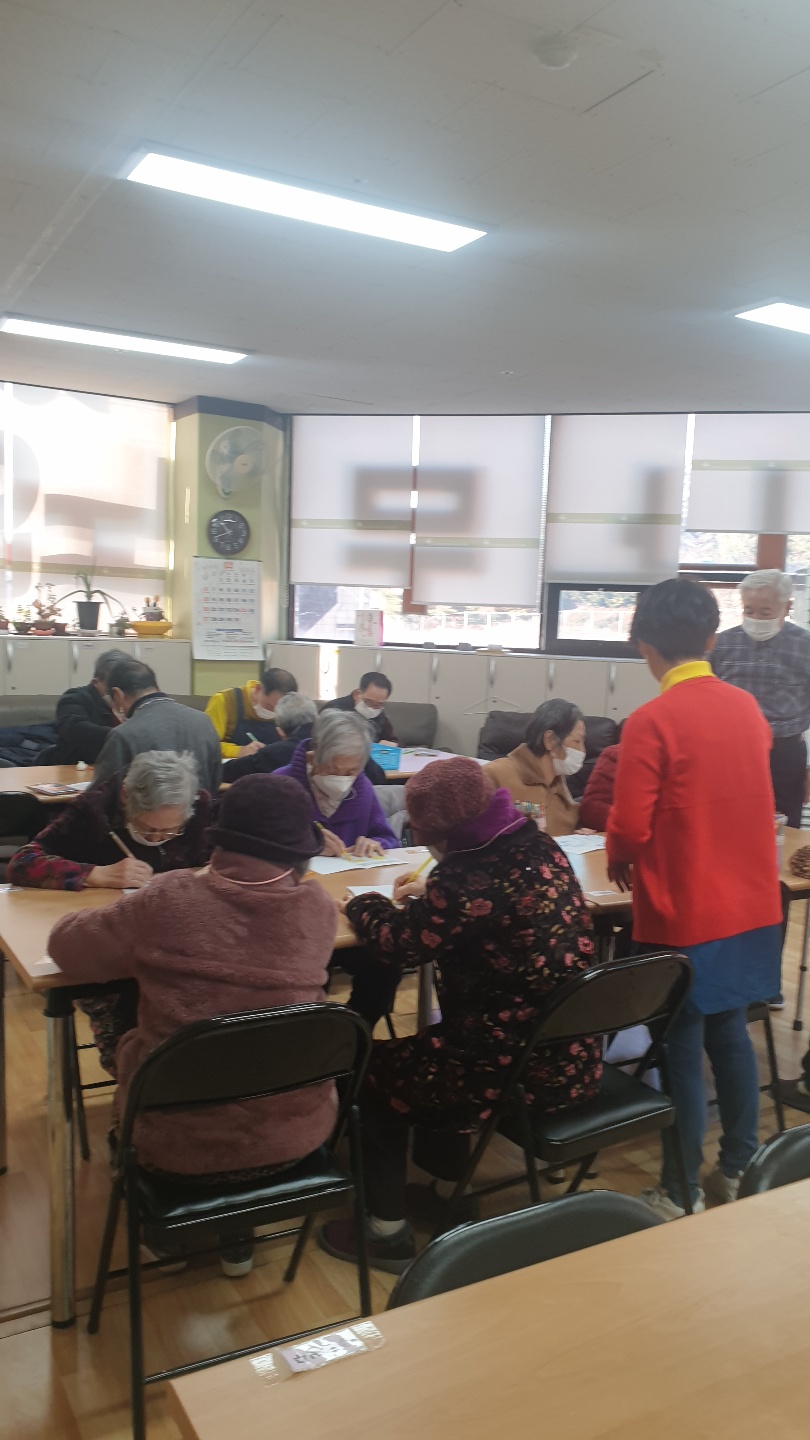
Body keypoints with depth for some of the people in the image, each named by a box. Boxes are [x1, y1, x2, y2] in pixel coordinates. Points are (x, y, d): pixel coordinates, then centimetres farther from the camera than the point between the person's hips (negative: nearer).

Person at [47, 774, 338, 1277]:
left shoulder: (168, 901, -16)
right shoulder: (319, 910, -10)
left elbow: (67, 947, 0)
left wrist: (139, 914, 15)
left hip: (182, 1143, -2)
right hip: (296, 1134, 2)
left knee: (130, 1046, 28)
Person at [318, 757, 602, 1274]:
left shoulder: (467, 877, -24)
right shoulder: (543, 849, 0)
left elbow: (400, 947, -10)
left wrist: (364, 905, 8)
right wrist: (431, 892, 22)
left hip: (521, 1072, -8)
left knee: (377, 1068, 14)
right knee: (428, 1046, 31)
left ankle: (388, 1232, 24)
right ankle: (447, 1193, 45)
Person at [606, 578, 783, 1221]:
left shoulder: (651, 722, -19)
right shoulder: (748, 708, 1)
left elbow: (630, 827, -19)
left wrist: (618, 862, 2)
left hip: (683, 915, -6)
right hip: (751, 905, 6)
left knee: (681, 1049, 7)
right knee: (730, 1032, 21)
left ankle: (682, 1196, 20)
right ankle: (740, 1168, 34)